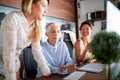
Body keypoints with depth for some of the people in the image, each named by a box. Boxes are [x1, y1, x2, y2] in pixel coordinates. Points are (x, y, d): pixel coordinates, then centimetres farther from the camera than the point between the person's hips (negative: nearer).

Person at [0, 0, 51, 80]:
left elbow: (37, 51, -5)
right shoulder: (13, 19, -25)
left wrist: (48, 73, -7)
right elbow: (8, 53, -28)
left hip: (14, 63, 6)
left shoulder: (36, 26, -4)